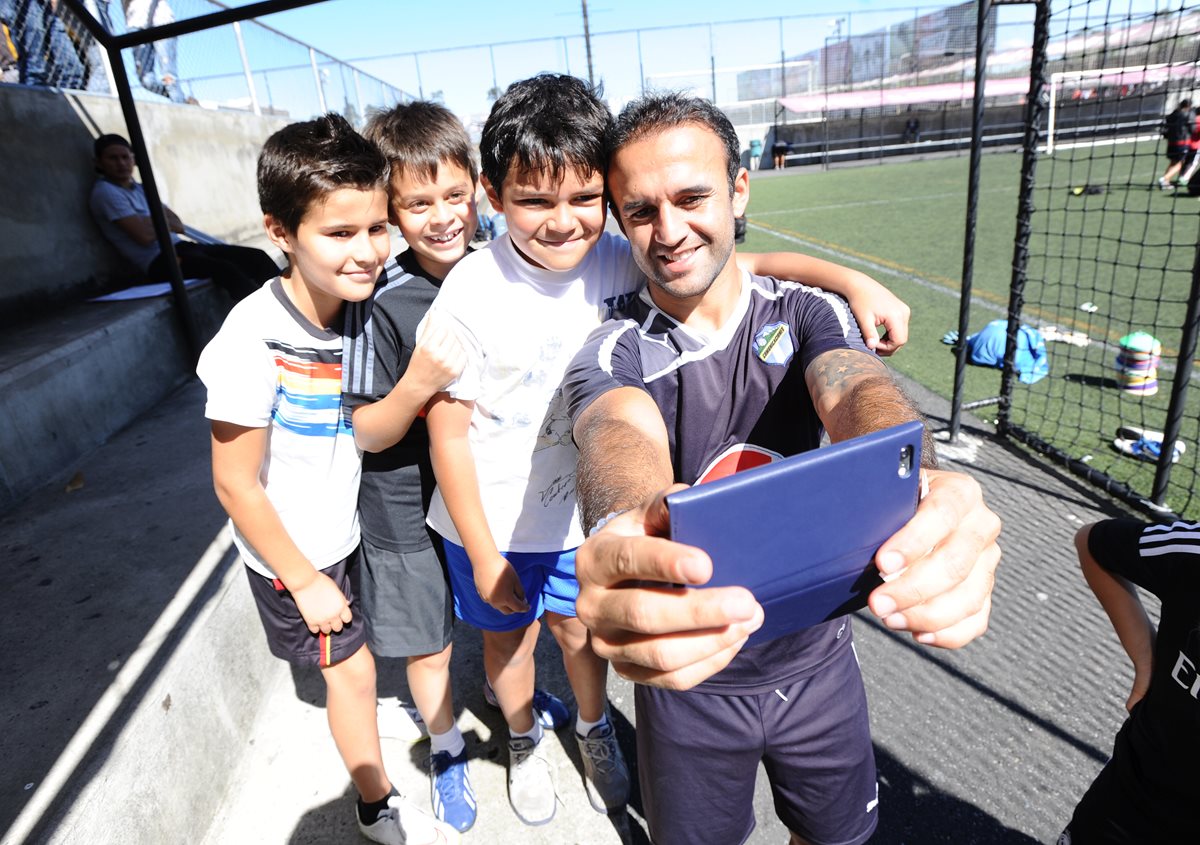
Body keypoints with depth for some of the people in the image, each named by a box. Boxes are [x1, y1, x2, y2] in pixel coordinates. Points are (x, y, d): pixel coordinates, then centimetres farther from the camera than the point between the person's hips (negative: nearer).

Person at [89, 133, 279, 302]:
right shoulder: (105, 192, -3)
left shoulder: (140, 189, 22)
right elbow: (145, 236, -13)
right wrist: (167, 223, 4)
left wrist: (153, 222, -6)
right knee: (226, 270, -34)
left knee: (256, 257, -7)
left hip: (180, 247, 8)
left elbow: (179, 225, 13)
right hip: (159, 261, -8)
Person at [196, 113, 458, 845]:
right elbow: (236, 485, -21)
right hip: (296, 554, -5)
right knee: (352, 669, 12)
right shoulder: (254, 341, -29)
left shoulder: (357, 306, -11)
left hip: (349, 531, 5)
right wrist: (304, 581, -14)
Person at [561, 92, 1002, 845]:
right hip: (688, 670, -1)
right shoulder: (610, 356, -15)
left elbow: (859, 391, -30)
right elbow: (619, 438, -37)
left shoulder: (809, 314, -9)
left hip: (816, 657, 2)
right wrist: (623, 531, -62)